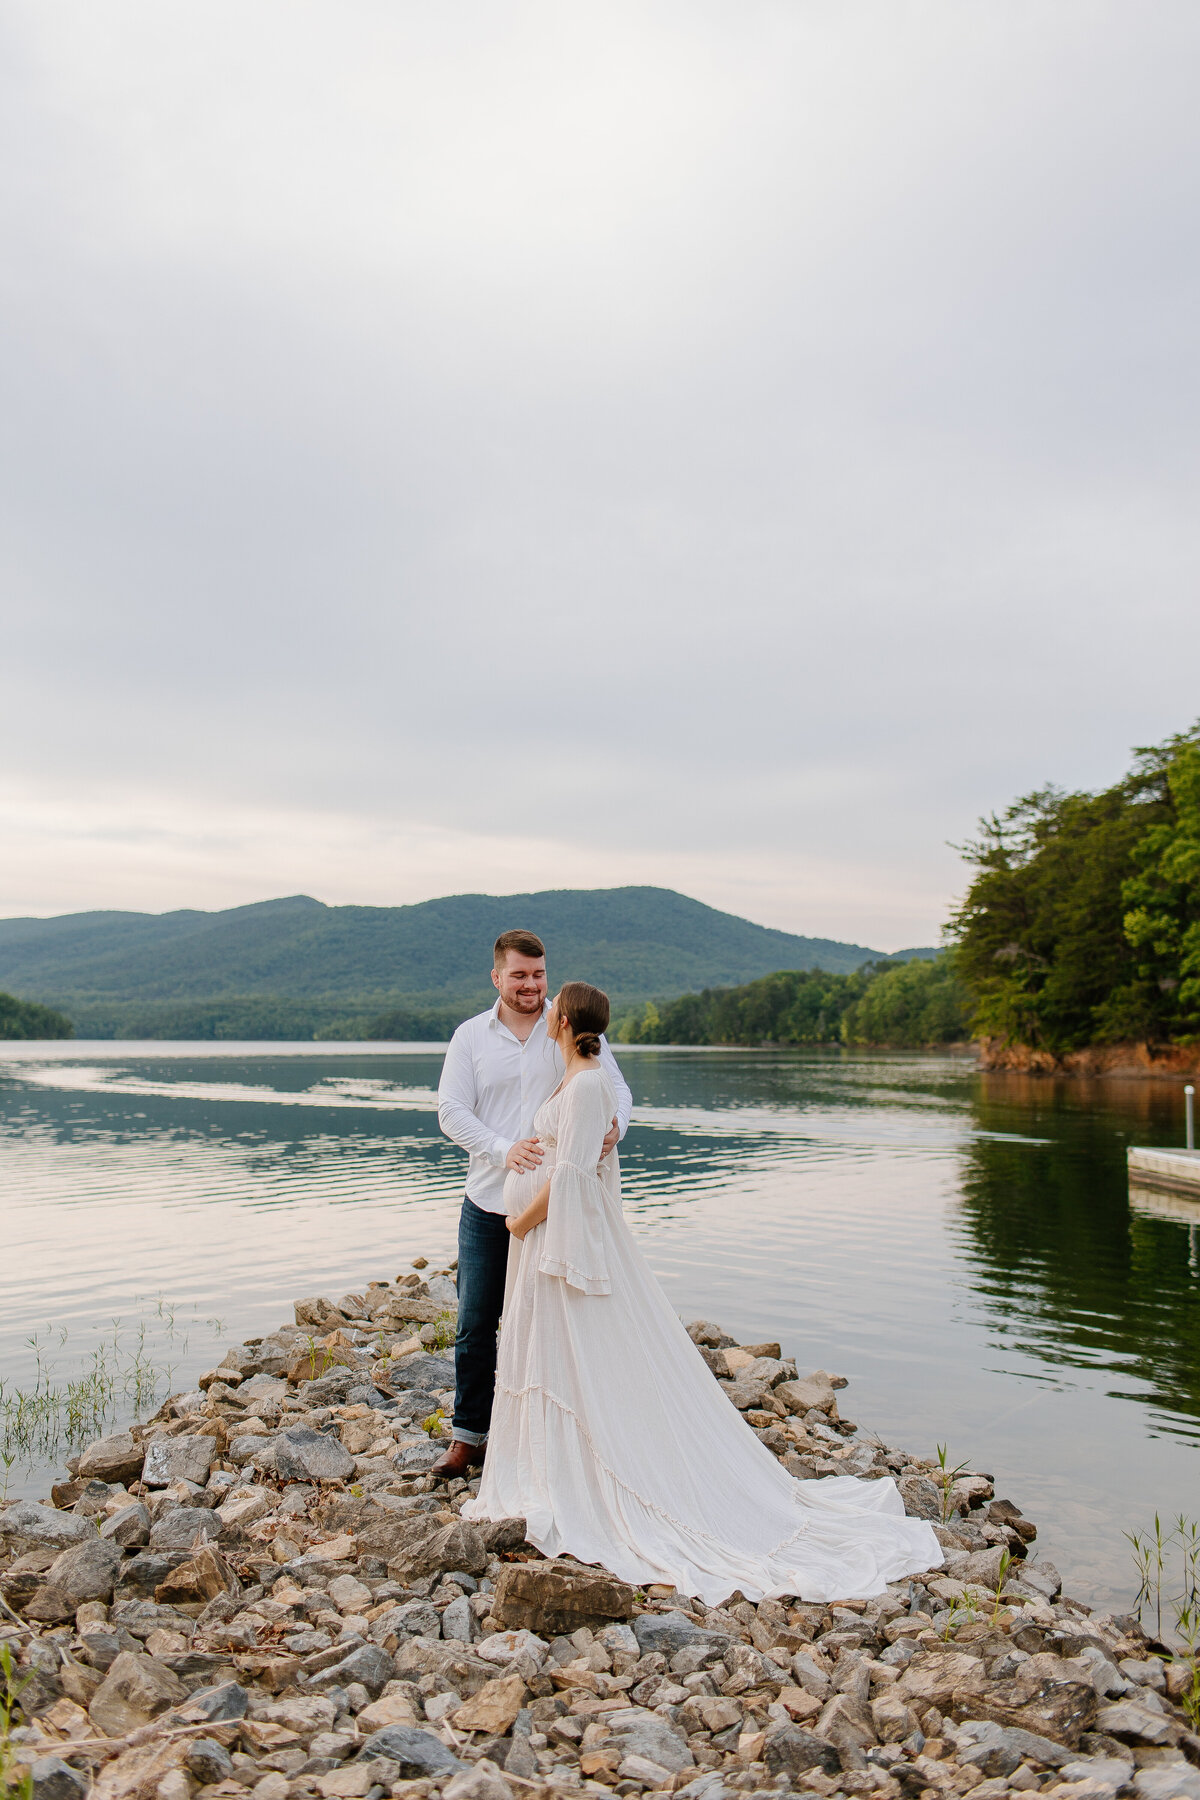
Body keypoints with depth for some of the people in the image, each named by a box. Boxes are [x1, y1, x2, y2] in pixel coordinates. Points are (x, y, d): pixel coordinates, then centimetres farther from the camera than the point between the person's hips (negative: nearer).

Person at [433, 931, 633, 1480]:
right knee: (475, 1325, 8)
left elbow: (616, 1088, 0)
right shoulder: (470, 1036, 3)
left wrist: (614, 1123, -25)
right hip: (488, 1206, 1)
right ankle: (468, 1436, 24)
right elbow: (451, 1111, -3)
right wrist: (504, 1150, -20)